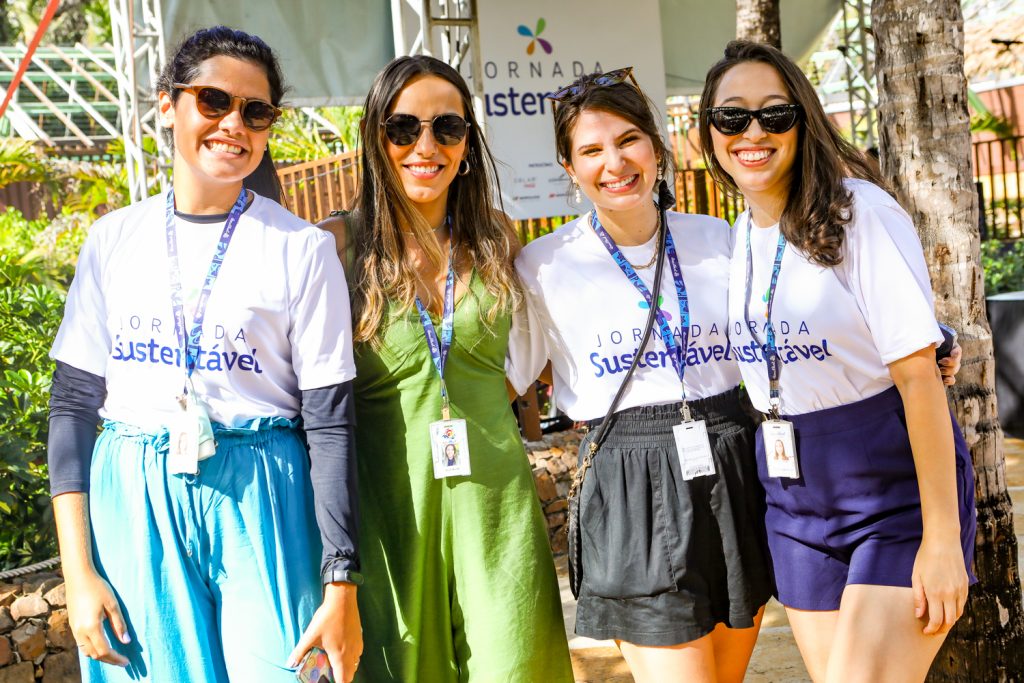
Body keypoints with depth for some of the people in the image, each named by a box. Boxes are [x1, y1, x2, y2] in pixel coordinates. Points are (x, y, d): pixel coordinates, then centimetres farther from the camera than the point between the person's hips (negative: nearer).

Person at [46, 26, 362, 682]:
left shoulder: (303, 250, -4)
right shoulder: (114, 239, 5)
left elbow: (331, 422, -5)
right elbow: (74, 402, 6)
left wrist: (343, 588, -8)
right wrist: (78, 570, 0)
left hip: (260, 506, -2)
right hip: (132, 507, 2)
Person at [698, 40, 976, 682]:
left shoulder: (860, 213, -13)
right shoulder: (738, 238, 6)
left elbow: (919, 372, -17)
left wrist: (942, 539, -19)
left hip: (898, 490, -6)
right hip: (795, 496, 6)